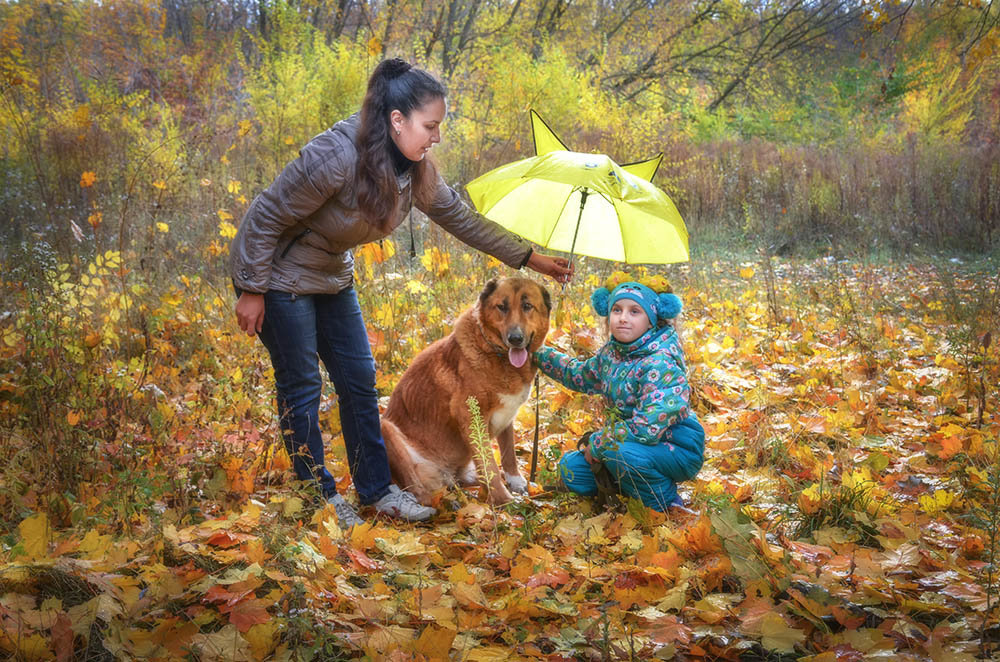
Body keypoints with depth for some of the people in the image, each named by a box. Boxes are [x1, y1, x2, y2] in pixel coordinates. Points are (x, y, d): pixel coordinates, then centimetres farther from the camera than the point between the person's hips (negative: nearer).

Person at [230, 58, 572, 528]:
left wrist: (529, 259, 5)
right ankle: (318, 496, 12)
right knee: (301, 384, -1)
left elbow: (459, 216, 3)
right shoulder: (335, 157, -32)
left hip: (331, 275, 8)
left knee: (359, 378, 8)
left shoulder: (415, 170, -9)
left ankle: (375, 489, 19)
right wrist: (251, 292, -19)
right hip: (277, 274, -7)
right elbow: (266, 218, -24)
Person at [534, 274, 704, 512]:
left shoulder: (661, 365, -25)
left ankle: (667, 505, -10)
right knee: (572, 469, -2)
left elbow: (647, 428, -32)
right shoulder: (611, 353, 2)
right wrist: (536, 351, 21)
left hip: (678, 449, -8)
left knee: (619, 451, -35)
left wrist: (596, 443, -20)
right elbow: (579, 374, 24)